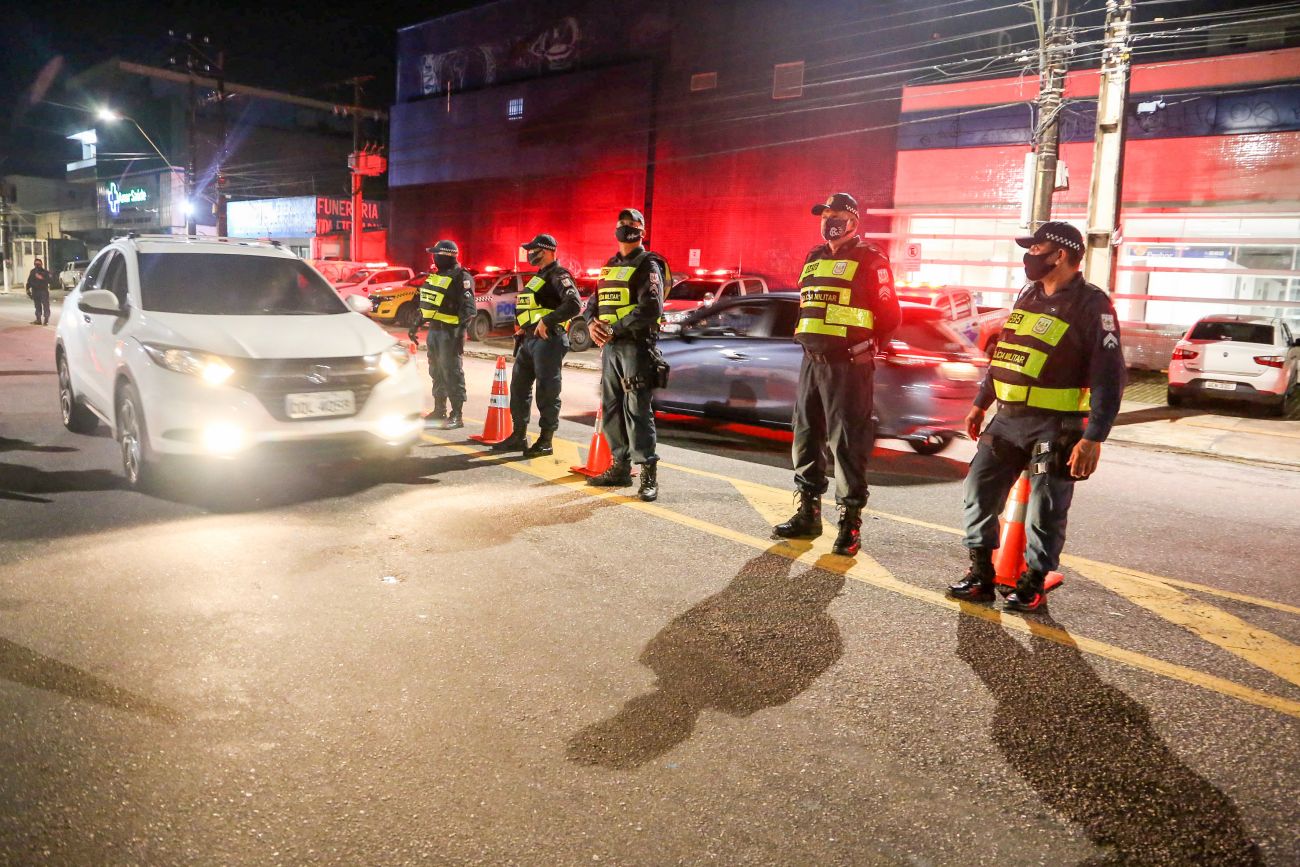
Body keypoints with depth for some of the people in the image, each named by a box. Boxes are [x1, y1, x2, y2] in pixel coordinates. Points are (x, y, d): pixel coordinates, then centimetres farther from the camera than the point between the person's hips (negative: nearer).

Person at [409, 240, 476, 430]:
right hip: (434, 330, 9)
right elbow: (427, 304, 25)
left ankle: (456, 415, -4)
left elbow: (468, 309, -18)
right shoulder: (436, 276, 16)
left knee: (452, 373, -7)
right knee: (436, 372, 14)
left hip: (450, 333, -9)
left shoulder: (461, 278, -11)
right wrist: (416, 325, 24)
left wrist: (461, 333, -25)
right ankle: (439, 411, 25)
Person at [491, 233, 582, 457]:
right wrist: (521, 328, 15)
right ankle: (519, 436, 21)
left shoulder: (558, 276, -8)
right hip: (529, 339, 10)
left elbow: (574, 304, -23)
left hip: (548, 340, -10)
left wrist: (547, 321, -23)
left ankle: (545, 441, 2)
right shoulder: (538, 277, 22)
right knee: (519, 387, 12)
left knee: (546, 391, -4)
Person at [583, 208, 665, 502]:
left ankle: (649, 474, -8)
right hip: (609, 346, 8)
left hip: (636, 345, -8)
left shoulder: (647, 265, -4)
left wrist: (614, 329, -17)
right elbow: (593, 303, 20)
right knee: (611, 408, 10)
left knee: (637, 409, -11)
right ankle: (620, 467, 19)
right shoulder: (610, 266, 20)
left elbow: (650, 308, -17)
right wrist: (592, 323, -3)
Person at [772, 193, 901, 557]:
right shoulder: (814, 259, 17)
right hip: (812, 361, 8)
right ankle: (808, 513, 24)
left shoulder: (870, 260, -4)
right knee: (807, 437, 12)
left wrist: (866, 348, -8)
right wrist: (809, 342, 15)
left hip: (847, 365, -8)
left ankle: (850, 522, 2)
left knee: (846, 442, -6)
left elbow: (889, 315, -5)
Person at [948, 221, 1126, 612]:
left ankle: (1033, 583, 18)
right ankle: (981, 573, 17)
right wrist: (980, 403, 21)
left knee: (1045, 512, 3)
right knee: (979, 489, 6)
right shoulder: (1029, 296, 12)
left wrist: (1093, 437, -21)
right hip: (1008, 418, 7)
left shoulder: (1091, 305, -11)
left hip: (1055, 427, -7)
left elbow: (1109, 377, -15)